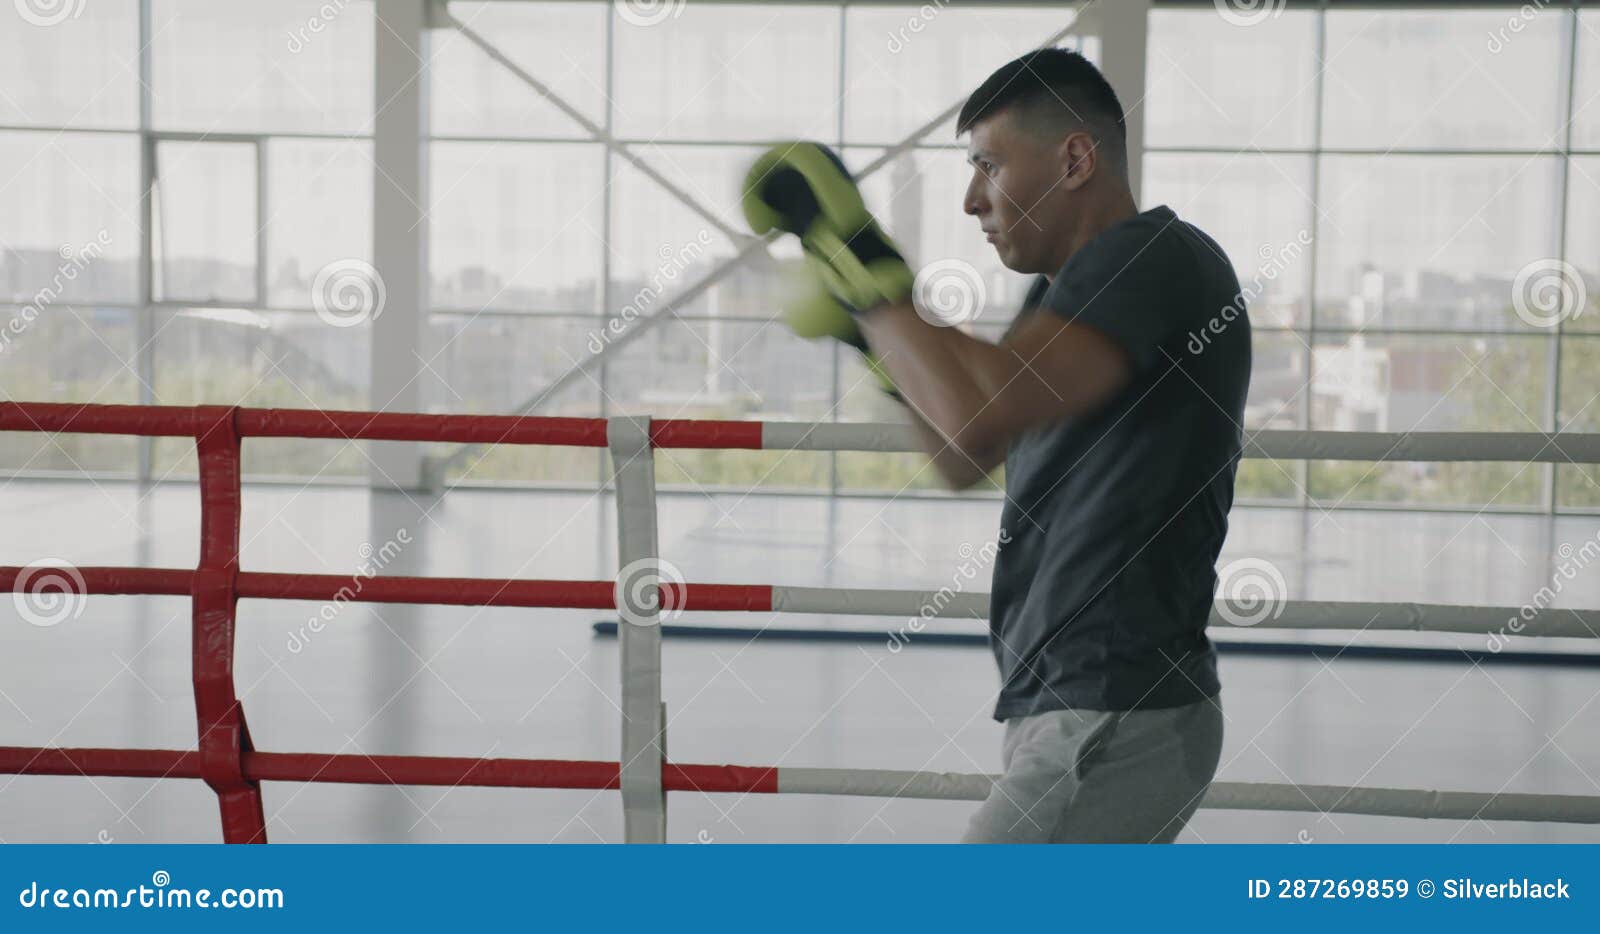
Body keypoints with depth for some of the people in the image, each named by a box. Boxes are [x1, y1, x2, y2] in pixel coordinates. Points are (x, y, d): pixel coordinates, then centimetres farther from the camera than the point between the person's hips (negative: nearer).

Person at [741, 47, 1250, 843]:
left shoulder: (1160, 260, -16)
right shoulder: (1063, 297, 13)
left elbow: (979, 413, -30)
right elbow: (963, 459, 23)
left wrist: (848, 242, -21)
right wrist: (868, 328, 10)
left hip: (1115, 724, -10)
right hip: (1083, 713, 10)